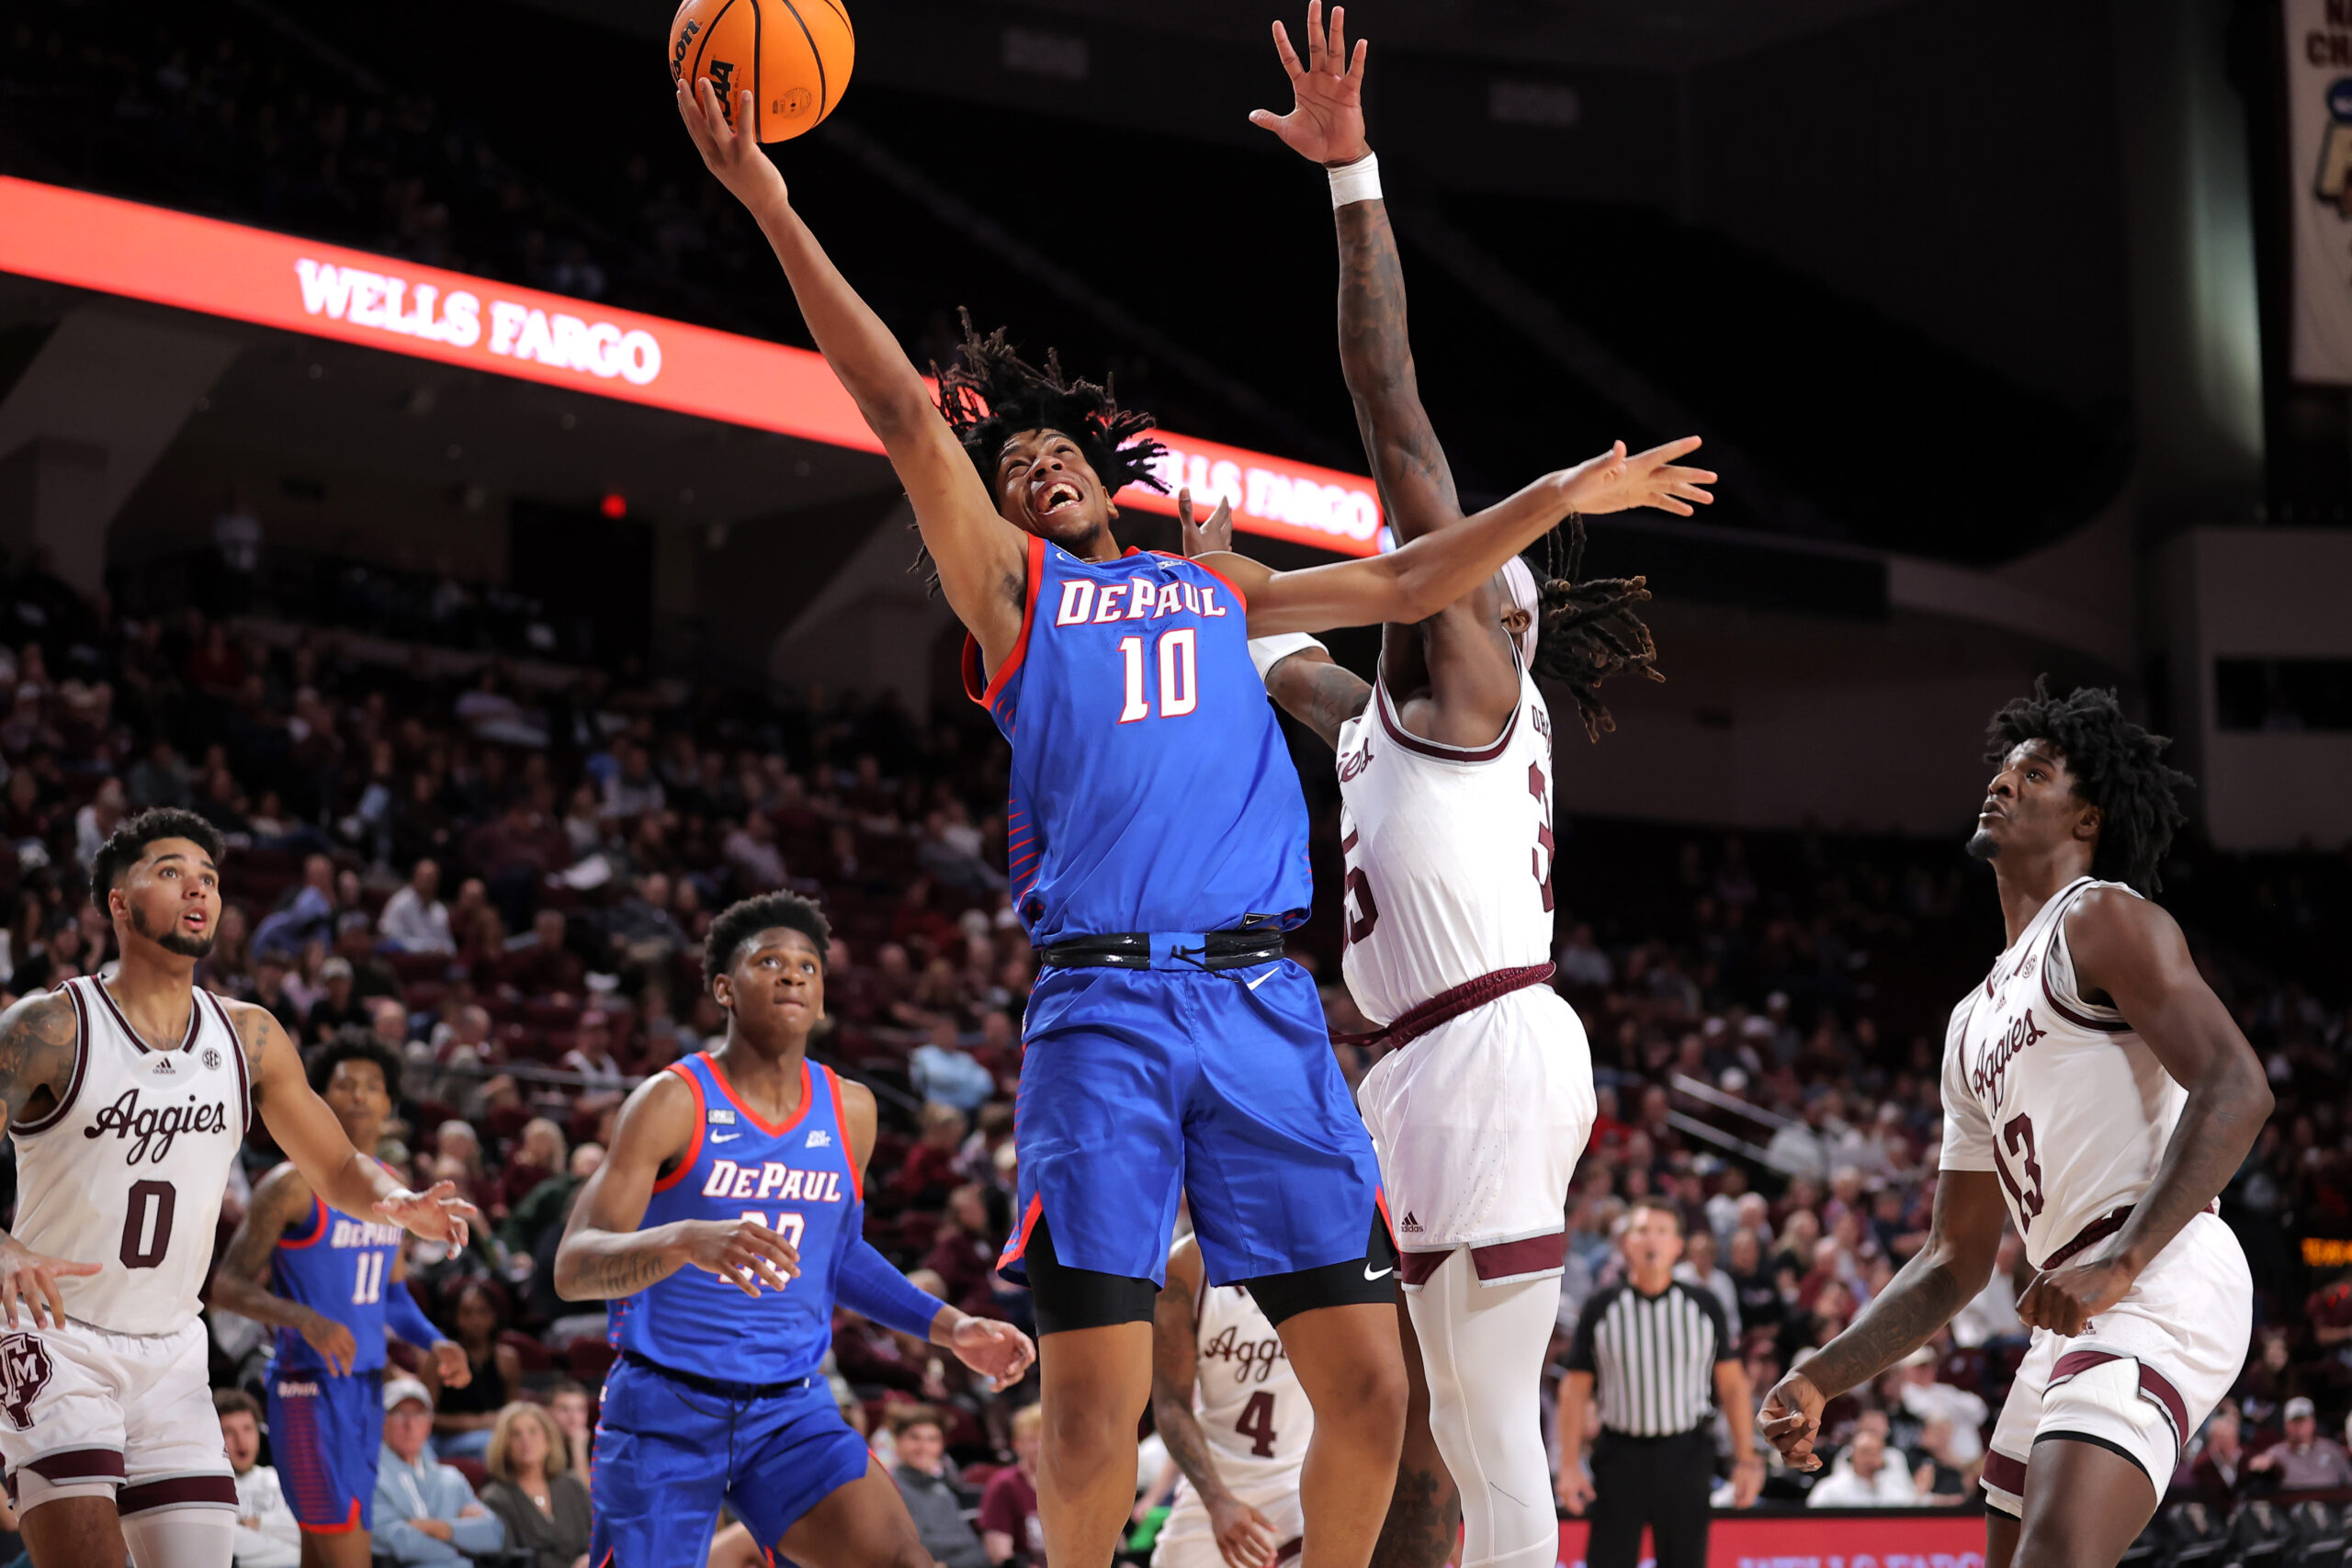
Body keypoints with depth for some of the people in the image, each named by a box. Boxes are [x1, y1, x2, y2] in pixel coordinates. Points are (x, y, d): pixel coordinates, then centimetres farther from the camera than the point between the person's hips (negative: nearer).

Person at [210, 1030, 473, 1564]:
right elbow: (227, 1284, -14)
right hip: (310, 1388, -8)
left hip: (367, 1390, 8)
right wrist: (308, 1321, -29)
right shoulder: (294, 1186, -10)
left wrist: (434, 1341, 5)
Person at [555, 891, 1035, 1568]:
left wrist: (949, 1327, 13)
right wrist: (687, 1239, -38)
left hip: (792, 1411, 4)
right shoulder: (673, 1101, -10)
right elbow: (572, 1268, -19)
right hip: (665, 1409, -4)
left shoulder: (850, 1111, 6)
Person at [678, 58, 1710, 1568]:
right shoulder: (1014, 589, 14)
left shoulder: (1216, 586, 26)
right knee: (1097, 1411, -10)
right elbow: (905, 410, 4)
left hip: (1266, 999, 3)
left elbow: (1404, 584, 29)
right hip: (1105, 1004, -3)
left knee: (1369, 1387, -2)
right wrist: (774, 210, -5)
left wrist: (1559, 496, 22)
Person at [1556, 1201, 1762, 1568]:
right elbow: (1575, 1388, 4)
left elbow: (1732, 1383, 6)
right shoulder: (1601, 1307, 3)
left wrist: (1745, 1458, 0)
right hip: (1620, 1453, 0)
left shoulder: (1703, 1305, 4)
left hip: (1685, 1455, 1)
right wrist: (1569, 1465, -2)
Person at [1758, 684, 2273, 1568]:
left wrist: (2120, 1263, -24)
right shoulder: (1975, 1022, 26)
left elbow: (2234, 1088, -14)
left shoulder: (2103, 919, 1)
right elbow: (1954, 1261, 27)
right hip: (2072, 1321, 10)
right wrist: (1821, 1380, 16)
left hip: (2162, 1288, -10)